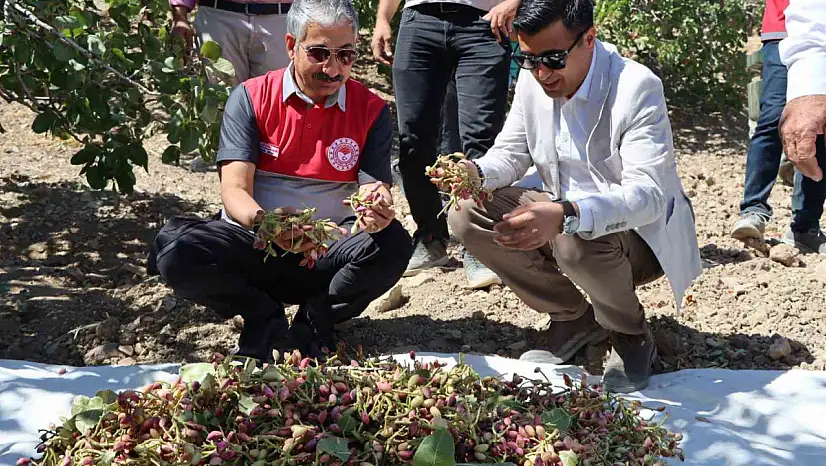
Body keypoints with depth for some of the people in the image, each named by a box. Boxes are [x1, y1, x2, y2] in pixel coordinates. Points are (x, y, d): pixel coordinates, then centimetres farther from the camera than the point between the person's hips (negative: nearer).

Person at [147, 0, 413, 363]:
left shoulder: (371, 111, 2)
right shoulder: (251, 98, -2)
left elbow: (374, 189, -6)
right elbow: (234, 190, -12)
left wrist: (378, 211, -34)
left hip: (329, 255, 1)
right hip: (255, 246, 0)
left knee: (393, 244, -31)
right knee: (175, 248, -29)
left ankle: (312, 324, -9)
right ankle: (267, 320, -6)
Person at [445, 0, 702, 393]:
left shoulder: (637, 87, -26)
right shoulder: (532, 79, -6)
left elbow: (647, 194, -35)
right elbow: (511, 152, 5)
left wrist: (565, 216, -53)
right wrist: (475, 173, -21)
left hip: (643, 230, -6)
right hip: (563, 215, 7)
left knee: (578, 242, -39)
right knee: (466, 214, -11)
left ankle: (631, 336, -4)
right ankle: (573, 318, 5)